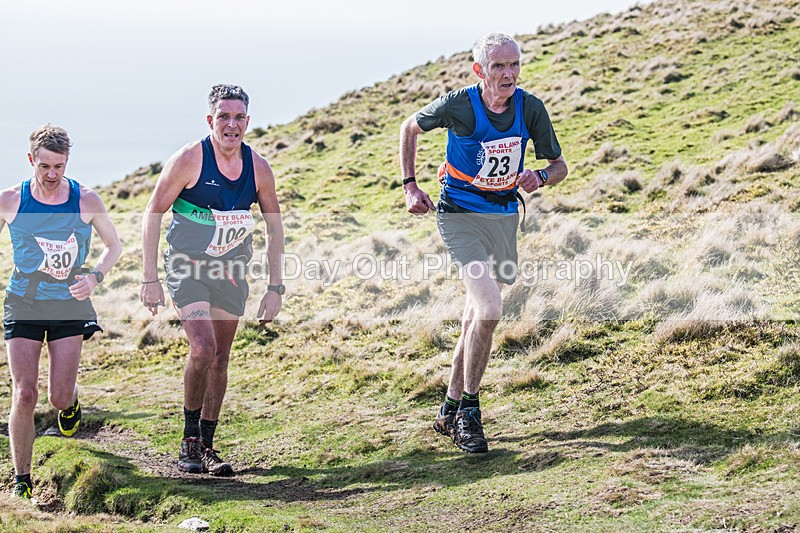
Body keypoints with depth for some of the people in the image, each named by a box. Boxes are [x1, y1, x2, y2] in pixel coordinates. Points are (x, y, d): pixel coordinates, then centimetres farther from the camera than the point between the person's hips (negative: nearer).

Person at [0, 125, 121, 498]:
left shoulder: (86, 201, -5)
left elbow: (114, 246, 8)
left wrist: (94, 278, -10)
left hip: (69, 305, 0)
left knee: (59, 397, -4)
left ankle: (71, 401, 36)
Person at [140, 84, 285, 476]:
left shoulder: (259, 169, -3)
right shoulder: (189, 160, -14)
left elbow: (274, 228, 8)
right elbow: (153, 214, -8)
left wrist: (275, 288, 5)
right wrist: (150, 278, -10)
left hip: (231, 272, 4)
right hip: (188, 267, -4)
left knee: (220, 359, 8)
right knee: (202, 348, -21)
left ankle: (207, 447, 20)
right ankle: (189, 440, -3)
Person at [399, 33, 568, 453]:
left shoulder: (530, 108, -8)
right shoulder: (458, 105, -17)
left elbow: (558, 165, 2)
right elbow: (410, 127, 3)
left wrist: (539, 177, -20)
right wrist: (410, 186, -1)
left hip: (504, 216, 5)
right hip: (460, 214, -5)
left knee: (476, 318, 13)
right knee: (489, 308, -22)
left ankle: (449, 411, 29)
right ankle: (469, 410, -7)